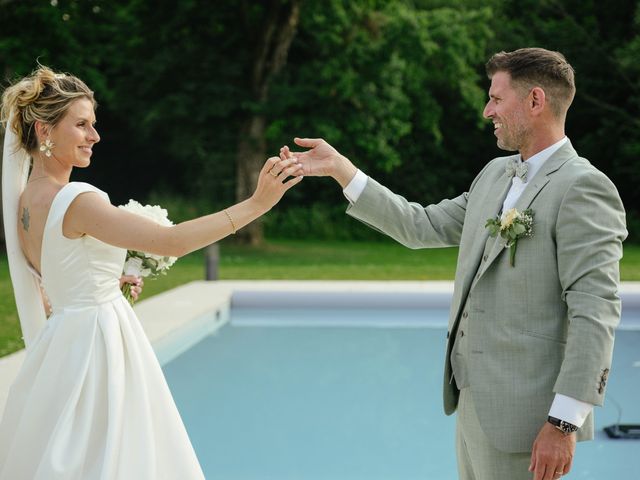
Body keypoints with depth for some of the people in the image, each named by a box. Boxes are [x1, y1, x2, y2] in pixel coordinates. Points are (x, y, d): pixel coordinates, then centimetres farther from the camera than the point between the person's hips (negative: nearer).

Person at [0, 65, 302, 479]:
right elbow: (172, 242, -29)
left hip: (65, 336, 9)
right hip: (97, 343, -9)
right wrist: (256, 204, -28)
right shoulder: (75, 201, -22)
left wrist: (110, 281, 14)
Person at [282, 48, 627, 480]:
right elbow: (423, 226, 16)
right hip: (473, 399, 8)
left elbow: (596, 312, -19)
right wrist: (340, 169, 13)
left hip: (522, 412, -8)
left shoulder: (584, 189, -14)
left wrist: (564, 423, -22)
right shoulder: (495, 174, 13)